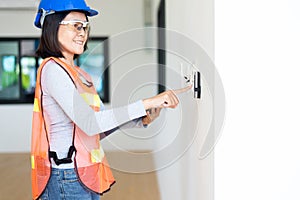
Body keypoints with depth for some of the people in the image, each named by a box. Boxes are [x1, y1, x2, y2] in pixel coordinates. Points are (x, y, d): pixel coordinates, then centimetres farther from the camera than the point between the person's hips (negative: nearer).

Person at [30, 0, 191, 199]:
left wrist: (144, 119, -5)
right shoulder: (52, 69, -13)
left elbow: (102, 127, 11)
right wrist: (146, 103, -26)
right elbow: (90, 123, -25)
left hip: (86, 177, 8)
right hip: (67, 178, -8)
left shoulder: (80, 74, 14)